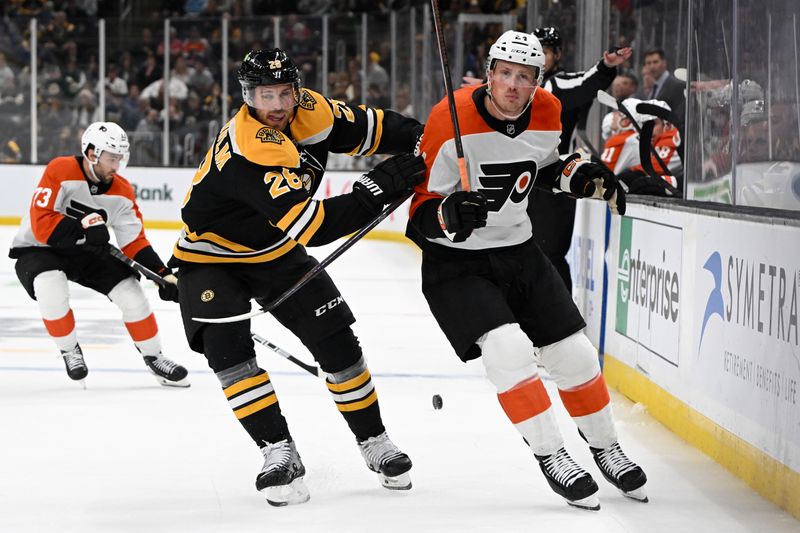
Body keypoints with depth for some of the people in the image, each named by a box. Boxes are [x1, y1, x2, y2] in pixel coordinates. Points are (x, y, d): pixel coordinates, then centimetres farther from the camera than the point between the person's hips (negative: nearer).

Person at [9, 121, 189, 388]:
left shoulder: (121, 191, -8)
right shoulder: (60, 172, -25)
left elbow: (135, 242, -5)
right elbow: (41, 223, -30)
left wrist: (164, 275, -16)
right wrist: (83, 229, -38)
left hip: (86, 250, 5)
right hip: (36, 249, -5)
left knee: (130, 290, -8)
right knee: (51, 287, -35)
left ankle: (154, 358, 11)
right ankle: (69, 350, -9)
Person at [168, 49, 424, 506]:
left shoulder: (309, 110, -16)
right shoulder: (250, 150, -37)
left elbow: (366, 127, -1)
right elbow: (311, 226, -41)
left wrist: (420, 138, -16)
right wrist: (378, 189, -40)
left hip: (275, 252, 6)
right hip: (212, 257, -6)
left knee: (337, 339, 1)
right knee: (226, 346, -26)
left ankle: (374, 442, 16)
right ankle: (280, 453, -19)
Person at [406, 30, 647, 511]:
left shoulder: (547, 114, -6)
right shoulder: (451, 120, -23)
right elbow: (421, 210, -18)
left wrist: (583, 176, -2)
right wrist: (450, 214, -39)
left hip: (520, 252, 5)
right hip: (455, 260, -5)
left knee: (574, 354, 5)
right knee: (508, 348, -24)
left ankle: (606, 448, 28)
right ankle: (551, 458, -11)